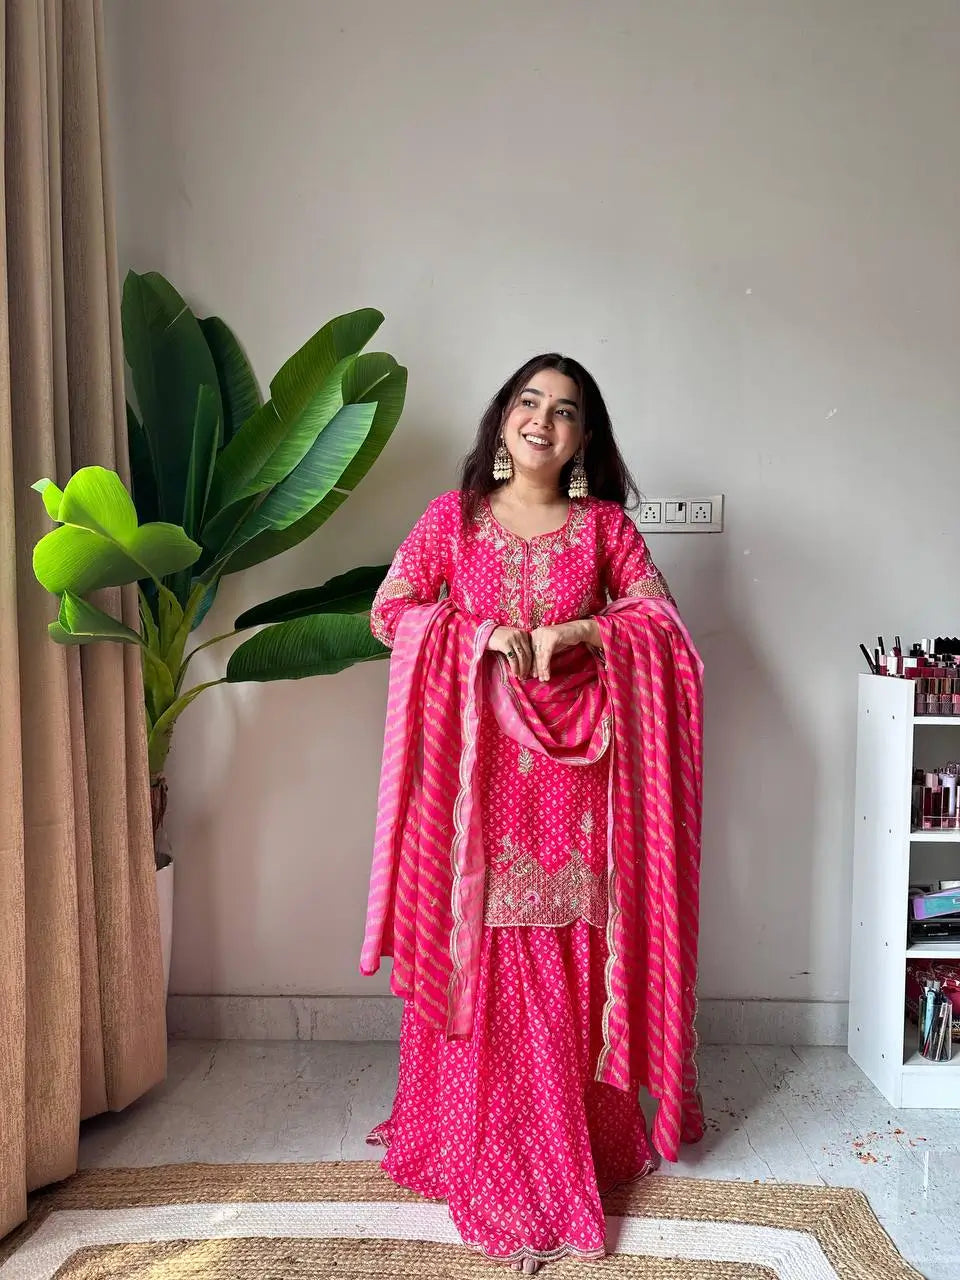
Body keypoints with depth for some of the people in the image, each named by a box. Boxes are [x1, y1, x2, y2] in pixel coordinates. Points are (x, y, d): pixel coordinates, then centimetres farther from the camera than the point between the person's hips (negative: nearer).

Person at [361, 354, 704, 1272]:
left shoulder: (605, 524, 5)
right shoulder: (454, 516, 4)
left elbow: (663, 624, 2)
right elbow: (387, 611, 0)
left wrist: (575, 633, -14)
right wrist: (482, 633, -13)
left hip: (572, 762, 1)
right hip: (477, 765, 0)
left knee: (569, 963, 7)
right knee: (477, 955, 4)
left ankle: (579, 1140, 28)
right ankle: (481, 1153, 23)